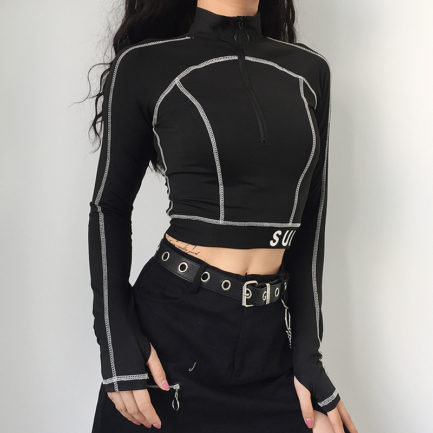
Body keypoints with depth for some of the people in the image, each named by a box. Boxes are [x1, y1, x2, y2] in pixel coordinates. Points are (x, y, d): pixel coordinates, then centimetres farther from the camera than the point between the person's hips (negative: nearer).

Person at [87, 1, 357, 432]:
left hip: (268, 337, 4)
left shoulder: (309, 71, 6)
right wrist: (118, 344, -9)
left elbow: (309, 220, 6)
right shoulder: (143, 65, -5)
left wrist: (306, 354, 2)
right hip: (171, 319, -3)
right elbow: (110, 206, 0)